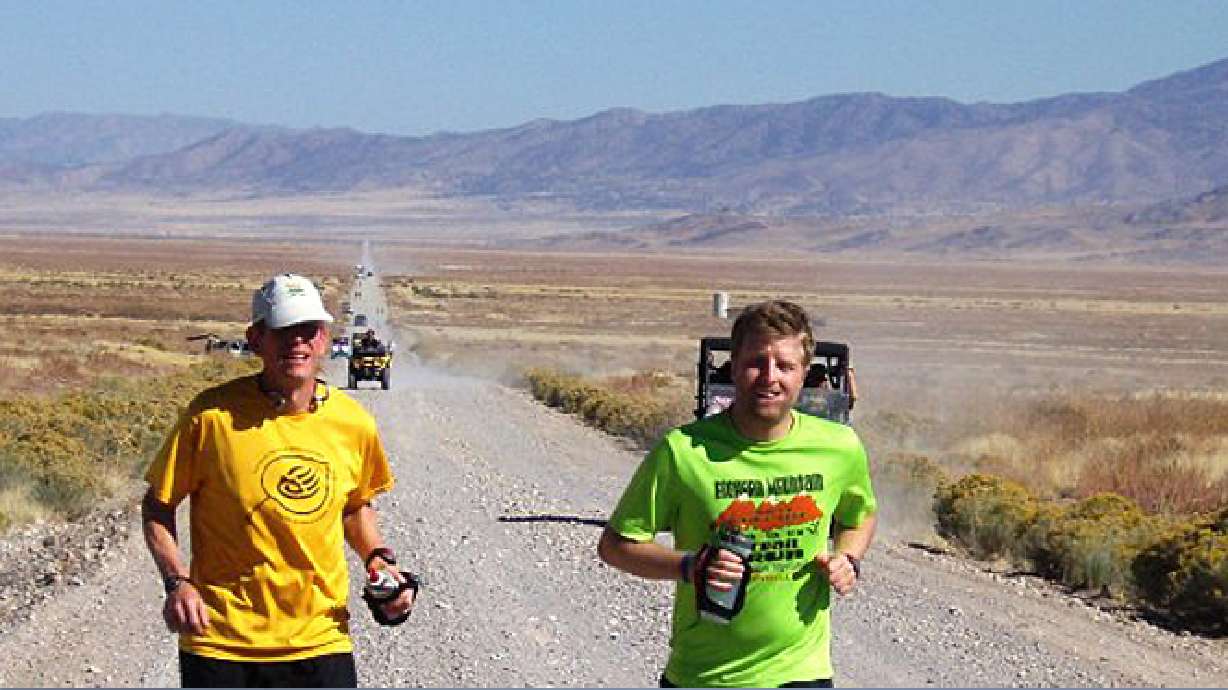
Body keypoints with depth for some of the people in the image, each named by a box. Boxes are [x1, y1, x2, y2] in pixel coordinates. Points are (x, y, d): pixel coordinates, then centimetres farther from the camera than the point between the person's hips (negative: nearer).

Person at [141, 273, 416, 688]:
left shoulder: (354, 423, 2)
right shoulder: (213, 415, -9)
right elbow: (157, 507, 1)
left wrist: (378, 557, 4)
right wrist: (177, 582, -13)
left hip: (319, 640, 2)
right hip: (220, 643, -2)